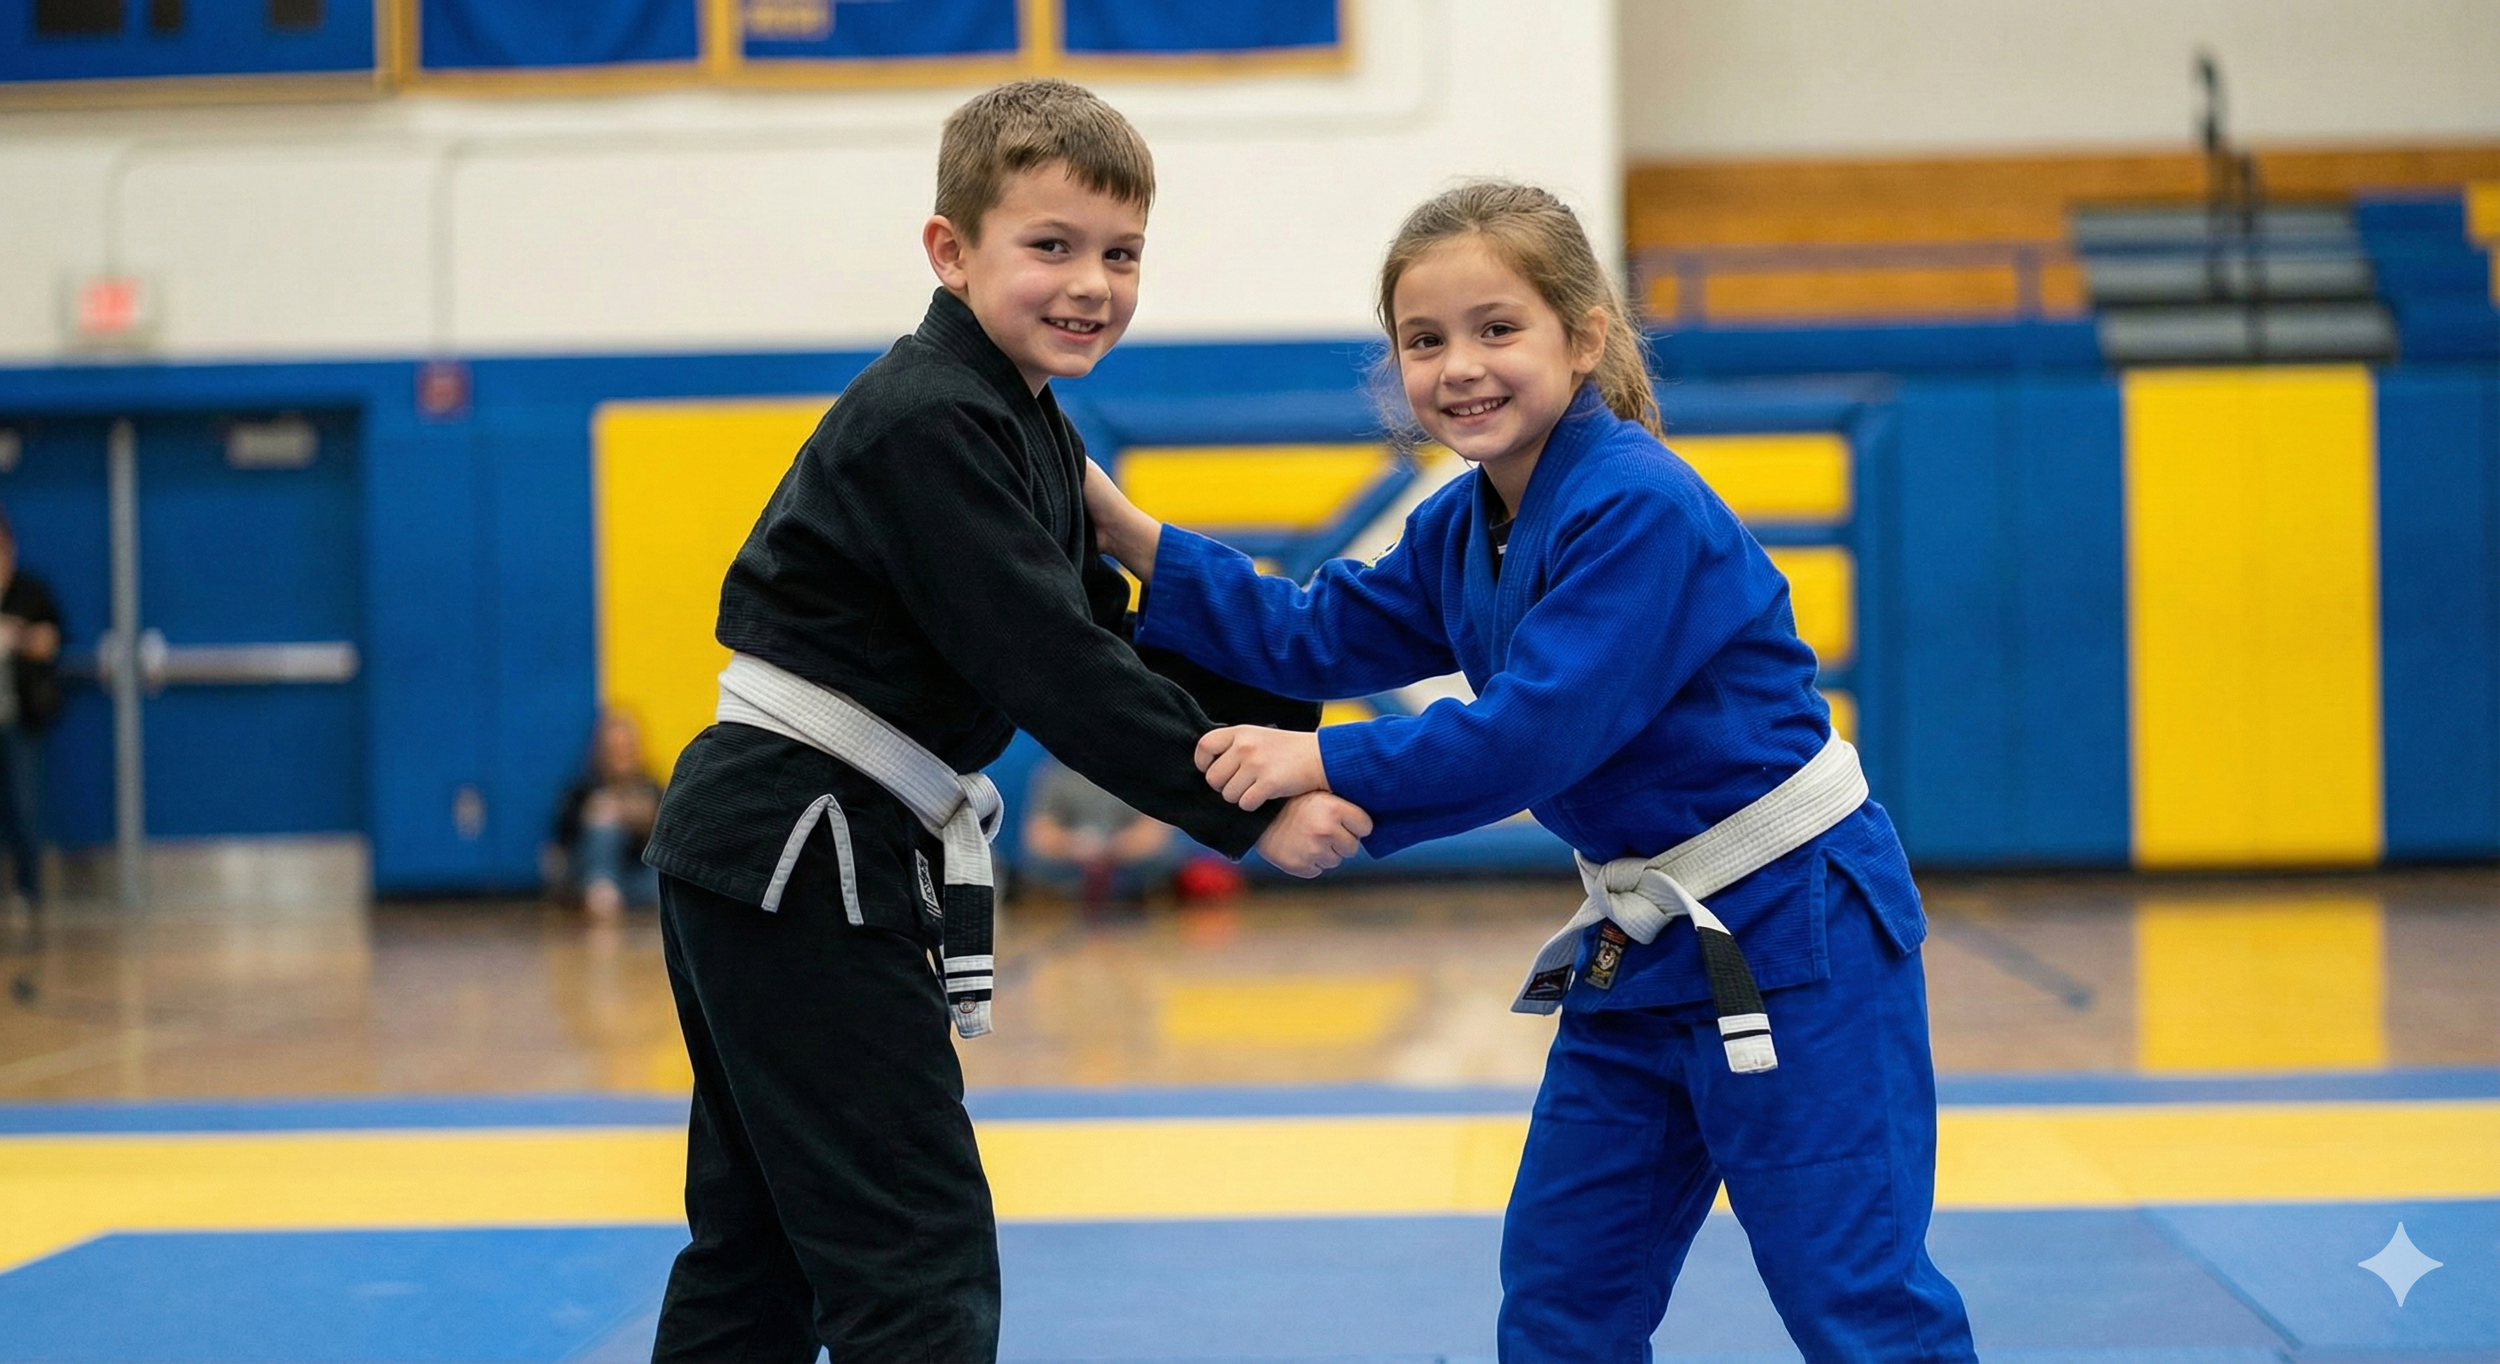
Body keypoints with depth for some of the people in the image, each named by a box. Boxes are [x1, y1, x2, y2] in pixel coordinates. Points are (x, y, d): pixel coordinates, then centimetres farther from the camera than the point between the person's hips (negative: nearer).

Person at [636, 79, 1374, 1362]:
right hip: (796, 862, -10)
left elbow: (1113, 638, 13)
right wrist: (1249, 813, -20)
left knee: (761, 1254, 18)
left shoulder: (1022, 427, 12)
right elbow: (1054, 670, -23)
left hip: (769, 857, 10)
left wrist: (1299, 733, 3)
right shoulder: (926, 425, -19)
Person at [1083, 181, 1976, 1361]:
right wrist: (1132, 537, 2)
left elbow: (1536, 730, -27)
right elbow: (1314, 639, 10)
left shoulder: (1637, 511, -22)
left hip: (1792, 933, -9)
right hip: (1641, 946, 9)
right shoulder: (1460, 531, 7)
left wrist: (1326, 764, -22)